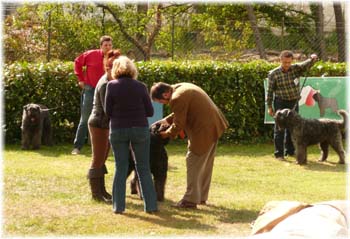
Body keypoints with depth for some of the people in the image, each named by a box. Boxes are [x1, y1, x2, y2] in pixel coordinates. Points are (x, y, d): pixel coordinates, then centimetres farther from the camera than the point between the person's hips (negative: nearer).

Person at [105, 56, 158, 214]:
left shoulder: (112, 86, -6)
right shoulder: (140, 86, -5)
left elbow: (108, 111, -4)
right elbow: (150, 111, -1)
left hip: (118, 130, 0)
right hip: (140, 129, 0)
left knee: (120, 168, 11)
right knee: (144, 169, 9)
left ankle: (118, 206, 9)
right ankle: (150, 205, 8)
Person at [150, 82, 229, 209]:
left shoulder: (177, 99, -21)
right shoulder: (181, 88, 10)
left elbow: (178, 124, -14)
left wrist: (167, 134, 3)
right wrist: (166, 120, 16)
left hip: (203, 130, -10)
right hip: (214, 125, 10)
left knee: (193, 164, -2)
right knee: (206, 164, 17)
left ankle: (190, 200, 2)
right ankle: (202, 197, 26)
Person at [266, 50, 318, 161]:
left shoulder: (296, 68, -2)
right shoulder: (273, 74, -10)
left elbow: (306, 65, -19)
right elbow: (270, 91, -5)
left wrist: (312, 59, -41)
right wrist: (269, 107, -5)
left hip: (294, 102, 4)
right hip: (280, 103, -4)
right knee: (280, 128, -2)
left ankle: (290, 151, 23)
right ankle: (279, 153, 1)